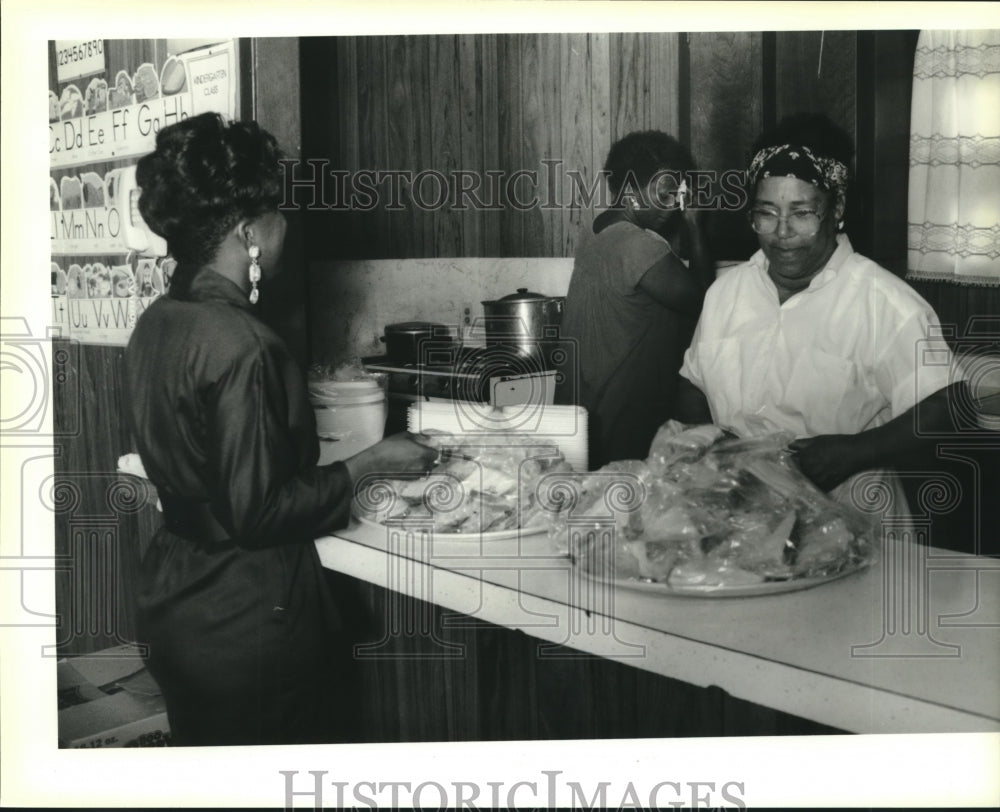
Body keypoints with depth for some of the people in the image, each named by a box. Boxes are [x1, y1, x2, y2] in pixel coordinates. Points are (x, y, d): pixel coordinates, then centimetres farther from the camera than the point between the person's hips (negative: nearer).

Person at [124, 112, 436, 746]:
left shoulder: (157, 324, 2)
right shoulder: (240, 344, -24)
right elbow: (258, 514, -23)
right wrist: (371, 463, -12)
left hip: (174, 603, 8)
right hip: (245, 625, -8)